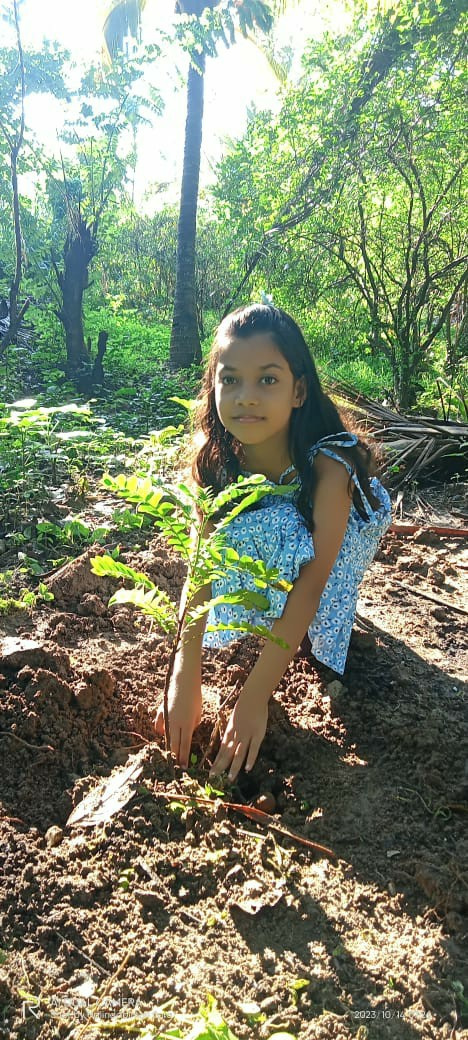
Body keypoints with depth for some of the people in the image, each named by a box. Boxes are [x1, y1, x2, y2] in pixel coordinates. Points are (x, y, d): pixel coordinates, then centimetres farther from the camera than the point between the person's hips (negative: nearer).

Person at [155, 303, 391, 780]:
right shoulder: (216, 460, -27)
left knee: (287, 538, -34)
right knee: (238, 539, -31)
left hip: (350, 527, -2)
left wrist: (254, 696, -42)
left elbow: (311, 582, -40)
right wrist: (185, 678, -35)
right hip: (274, 528, 2)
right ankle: (272, 618, -4)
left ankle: (324, 634, -6)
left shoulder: (329, 465, -38)